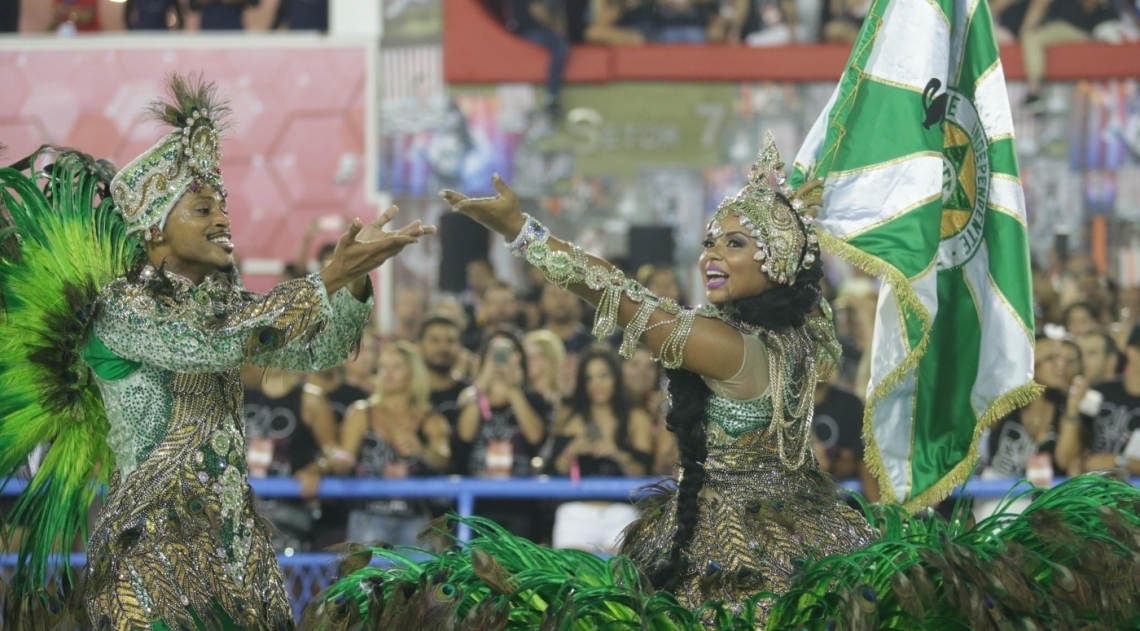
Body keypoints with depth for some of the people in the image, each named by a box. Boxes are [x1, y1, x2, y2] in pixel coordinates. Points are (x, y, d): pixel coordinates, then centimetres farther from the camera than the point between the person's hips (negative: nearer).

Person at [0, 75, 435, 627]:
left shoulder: (222, 305, 12)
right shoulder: (120, 307, -10)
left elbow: (317, 352, 8)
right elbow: (215, 346, -23)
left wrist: (355, 279, -11)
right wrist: (329, 279, -21)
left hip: (234, 537, 7)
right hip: (156, 542, -7)